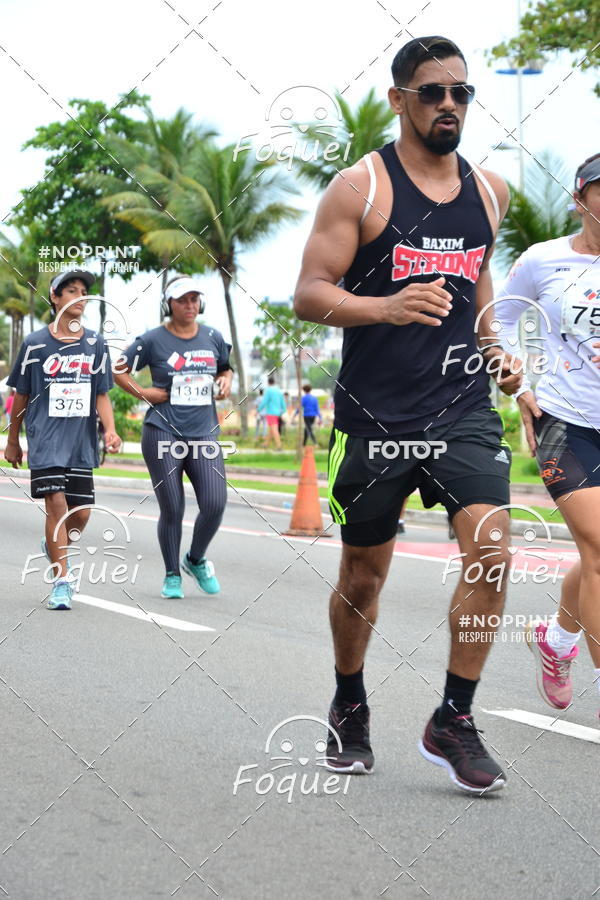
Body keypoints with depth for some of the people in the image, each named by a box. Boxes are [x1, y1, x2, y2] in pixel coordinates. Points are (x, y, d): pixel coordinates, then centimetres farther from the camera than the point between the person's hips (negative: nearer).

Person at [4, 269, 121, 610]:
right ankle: (62, 582, -7)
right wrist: (13, 442, 13)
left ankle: (55, 547, 36)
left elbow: (102, 395, 8)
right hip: (45, 439, -3)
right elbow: (21, 396, 8)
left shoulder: (95, 343, 7)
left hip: (82, 441, 3)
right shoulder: (36, 344, 0)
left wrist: (110, 430, -10)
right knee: (56, 504, -13)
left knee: (81, 513, 3)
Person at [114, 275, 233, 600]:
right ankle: (172, 575, 18)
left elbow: (225, 368, 27)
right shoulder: (153, 340, -2)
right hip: (163, 435, -3)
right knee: (172, 510, 0)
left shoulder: (213, 338, 10)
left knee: (215, 505, -8)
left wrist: (226, 381, 6)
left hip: (205, 435, 3)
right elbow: (118, 370, 5)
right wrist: (143, 393, -5)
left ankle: (196, 560, 20)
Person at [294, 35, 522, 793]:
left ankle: (453, 722, -1)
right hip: (374, 413, -3)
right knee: (362, 576, 9)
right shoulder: (360, 187, -5)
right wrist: (386, 307, -27)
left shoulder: (489, 191, 9)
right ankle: (349, 710, 34)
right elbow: (308, 295, -10)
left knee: (491, 551, -15)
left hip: (463, 408, 3)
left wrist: (493, 351, 14)